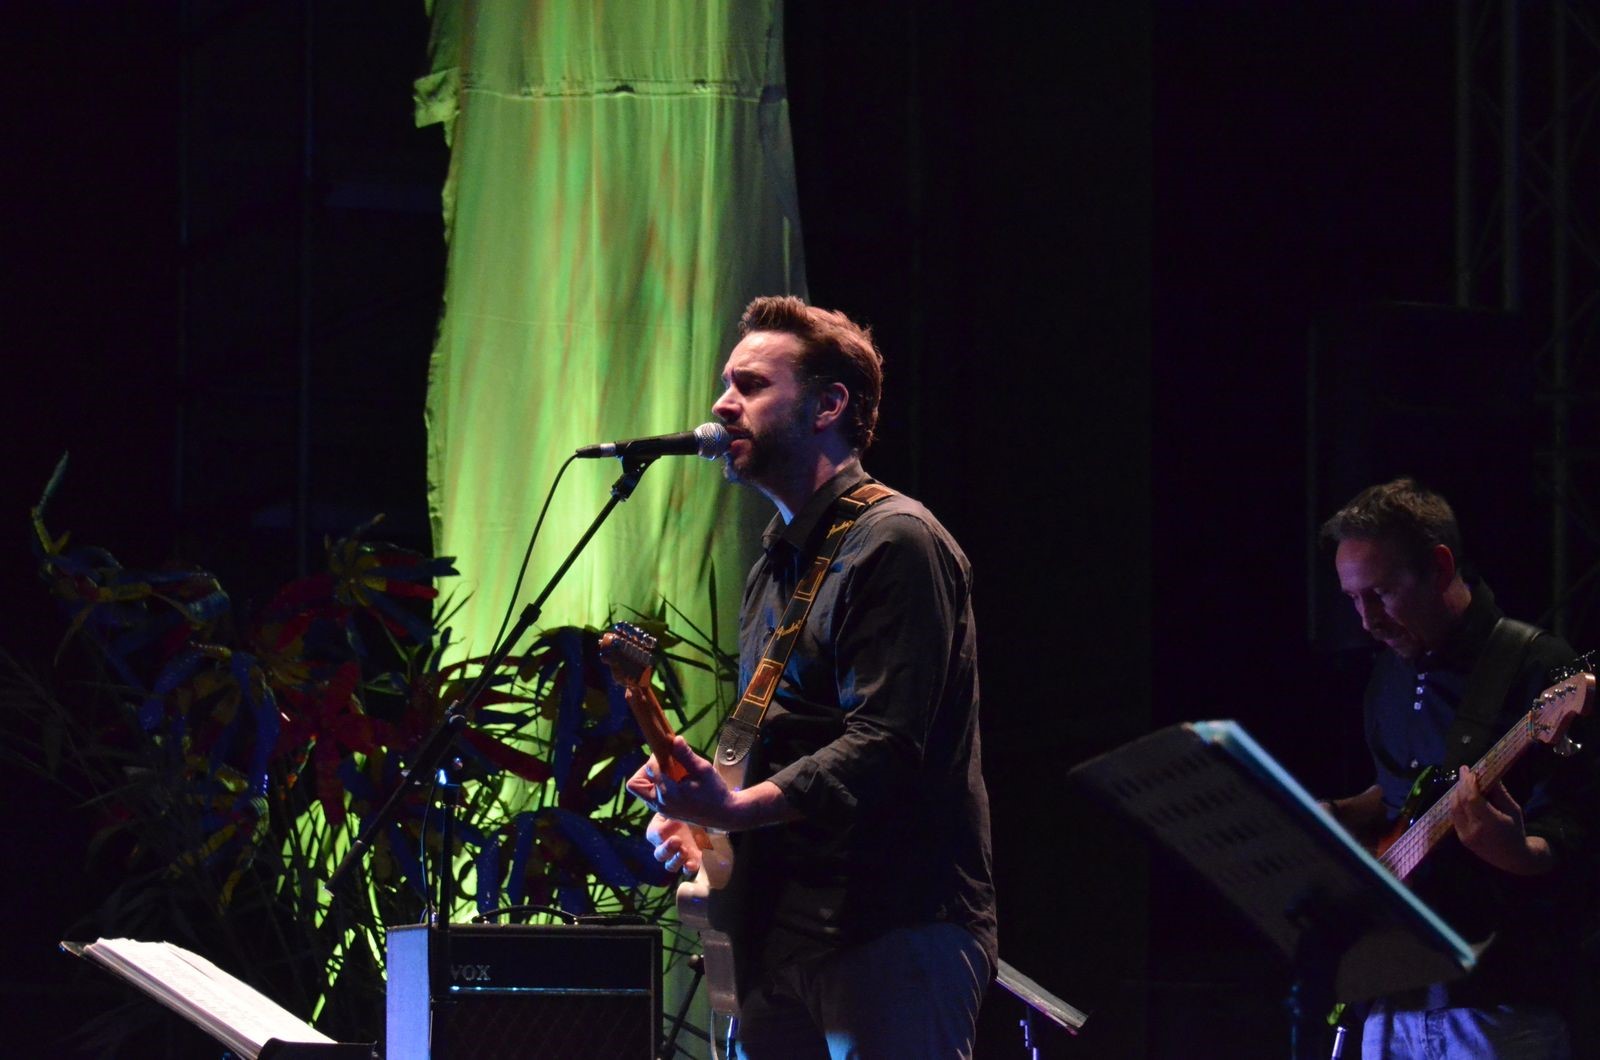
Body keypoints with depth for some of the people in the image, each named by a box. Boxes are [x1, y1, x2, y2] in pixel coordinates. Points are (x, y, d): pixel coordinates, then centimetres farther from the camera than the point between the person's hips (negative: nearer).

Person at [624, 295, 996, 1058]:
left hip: (892, 930, -9)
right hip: (784, 934, 9)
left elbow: (885, 743, -19)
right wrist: (701, 822, 11)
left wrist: (739, 808, -29)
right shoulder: (776, 563, 22)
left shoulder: (896, 543, -9)